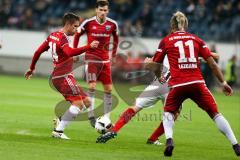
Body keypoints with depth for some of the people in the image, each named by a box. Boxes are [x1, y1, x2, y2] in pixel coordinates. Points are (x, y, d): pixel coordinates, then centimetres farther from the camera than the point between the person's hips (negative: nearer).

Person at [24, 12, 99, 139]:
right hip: (63, 76, -10)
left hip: (57, 76, 10)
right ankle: (58, 131, -15)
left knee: (86, 102, 7)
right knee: (78, 103, -16)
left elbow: (38, 51, 21)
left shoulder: (53, 35, 16)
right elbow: (70, 52, -33)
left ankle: (61, 119, 3)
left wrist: (31, 68, 31)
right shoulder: (62, 38, -13)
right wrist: (89, 47, -38)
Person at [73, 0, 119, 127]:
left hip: (105, 60, 3)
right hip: (91, 58, -3)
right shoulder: (88, 23, -9)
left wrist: (113, 54, 17)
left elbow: (116, 38, 18)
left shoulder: (112, 24, -1)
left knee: (108, 89, 3)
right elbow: (77, 35, 6)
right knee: (92, 86, -14)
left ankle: (106, 118, 13)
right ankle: (91, 115, -6)